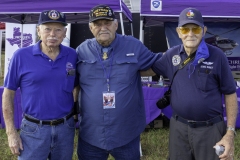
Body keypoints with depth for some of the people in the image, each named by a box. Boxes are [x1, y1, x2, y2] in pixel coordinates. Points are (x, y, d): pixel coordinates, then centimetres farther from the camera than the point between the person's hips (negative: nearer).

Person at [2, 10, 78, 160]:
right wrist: (11, 132, -6)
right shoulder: (21, 56, -7)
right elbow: (8, 94, -3)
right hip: (34, 130, -2)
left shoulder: (72, 56, -1)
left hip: (66, 128, 3)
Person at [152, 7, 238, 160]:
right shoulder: (172, 55, 0)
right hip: (179, 127, 3)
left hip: (210, 129, -3)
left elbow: (230, 94, -5)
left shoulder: (217, 56, -10)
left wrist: (230, 132, -8)